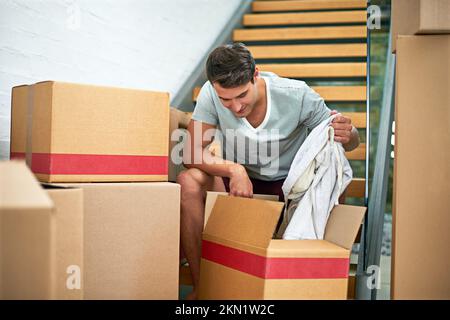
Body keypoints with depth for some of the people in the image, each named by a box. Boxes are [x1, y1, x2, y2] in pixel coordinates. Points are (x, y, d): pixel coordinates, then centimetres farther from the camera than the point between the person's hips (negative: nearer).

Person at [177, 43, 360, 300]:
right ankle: (201, 285, -14)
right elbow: (192, 154, -21)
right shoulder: (211, 94, -18)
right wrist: (234, 169, -39)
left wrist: (347, 135, -35)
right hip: (238, 181, 1)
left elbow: (352, 141, -9)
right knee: (189, 182, -27)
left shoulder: (297, 95, -21)